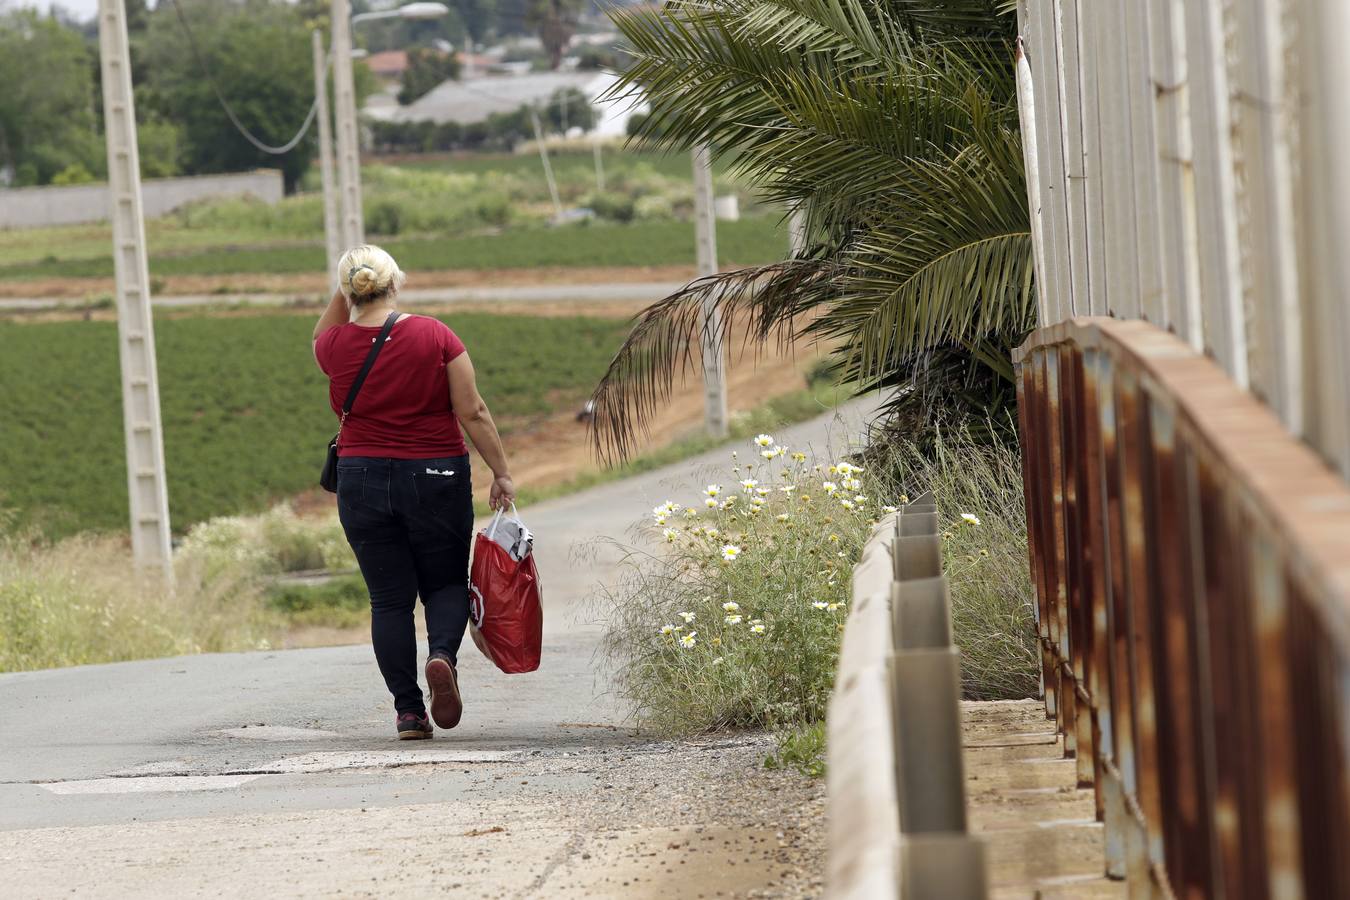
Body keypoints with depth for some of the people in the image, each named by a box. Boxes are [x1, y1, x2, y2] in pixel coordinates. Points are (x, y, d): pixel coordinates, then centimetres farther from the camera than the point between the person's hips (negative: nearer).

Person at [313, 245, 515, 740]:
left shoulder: (337, 346, -3)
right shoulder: (435, 336, -7)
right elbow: (472, 412, -7)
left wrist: (344, 292, 13)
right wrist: (501, 473, 0)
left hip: (363, 483, 1)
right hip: (436, 478, -1)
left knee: (389, 598, 7)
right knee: (445, 584, 14)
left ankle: (408, 711, 1)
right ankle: (442, 653, -16)